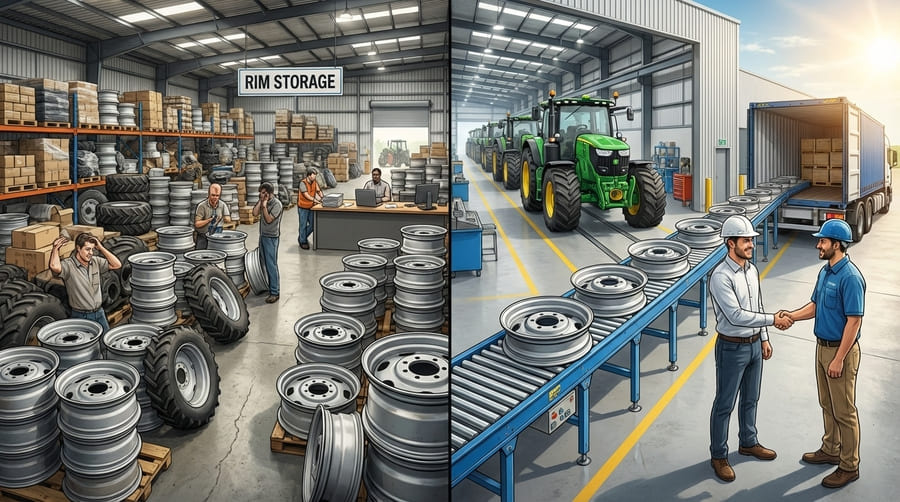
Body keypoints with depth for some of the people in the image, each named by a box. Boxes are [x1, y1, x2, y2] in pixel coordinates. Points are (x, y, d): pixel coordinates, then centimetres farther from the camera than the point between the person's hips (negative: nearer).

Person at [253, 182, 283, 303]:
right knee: (266, 263, 14)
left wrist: (264, 206, -22)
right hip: (262, 235, 8)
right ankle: (270, 285, 26)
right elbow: (255, 213, -2)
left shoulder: (276, 204, -15)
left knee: (271, 265, -8)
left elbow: (269, 219, -18)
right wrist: (260, 202, -7)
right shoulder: (262, 201, 7)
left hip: (271, 237, -8)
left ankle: (274, 292, -5)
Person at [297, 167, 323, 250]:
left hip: (311, 207, 6)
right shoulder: (303, 183, -18)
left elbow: (318, 191, 3)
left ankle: (303, 237, 31)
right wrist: (315, 200, -34)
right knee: (303, 225, 3)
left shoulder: (314, 182, 3)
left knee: (312, 224, 10)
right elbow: (306, 195, -25)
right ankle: (303, 242, 18)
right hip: (303, 207, -6)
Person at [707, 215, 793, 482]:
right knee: (724, 404, 5)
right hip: (732, 349, -8)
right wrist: (772, 320, -23)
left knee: (750, 399, 23)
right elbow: (736, 316, -27)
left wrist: (764, 338, 16)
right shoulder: (720, 277, -23)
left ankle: (748, 443, 42)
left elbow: (757, 307, 14)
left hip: (754, 345, 8)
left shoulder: (752, 270, 4)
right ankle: (719, 456, 19)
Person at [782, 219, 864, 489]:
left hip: (841, 350, -9)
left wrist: (839, 359, -21)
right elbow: (814, 305, 15)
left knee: (844, 411, 4)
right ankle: (831, 450, 37)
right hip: (822, 346, 9)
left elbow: (854, 321, -22)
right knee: (827, 405, 21)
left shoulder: (850, 277, -22)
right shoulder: (825, 271, 6)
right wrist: (790, 316, -3)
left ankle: (849, 467, 18)